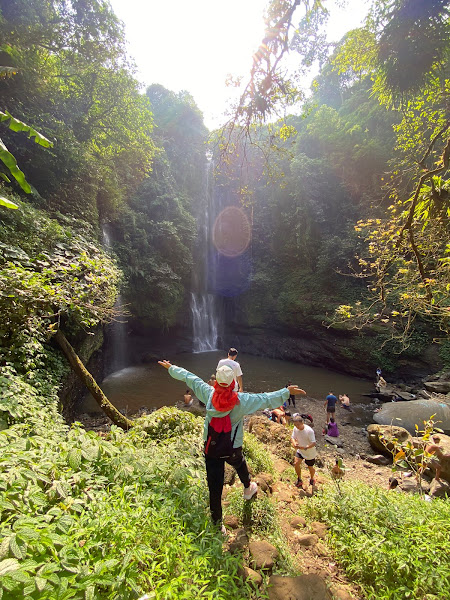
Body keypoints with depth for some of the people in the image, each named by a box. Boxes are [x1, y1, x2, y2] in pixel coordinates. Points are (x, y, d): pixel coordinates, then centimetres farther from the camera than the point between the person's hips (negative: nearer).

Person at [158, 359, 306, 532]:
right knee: (240, 465, 33)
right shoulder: (242, 400, -20)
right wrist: (287, 392, 0)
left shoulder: (208, 394, -15)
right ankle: (248, 489, 60)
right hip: (233, 450, 0)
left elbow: (189, 377, -2)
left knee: (214, 488, 10)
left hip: (211, 448, 0)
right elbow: (267, 399, -12)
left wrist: (171, 368, 11)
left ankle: (217, 524, 26)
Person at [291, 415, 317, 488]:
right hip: (300, 451, 4)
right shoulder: (295, 429, -14)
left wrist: (305, 447, -41)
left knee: (310, 468, 13)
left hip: (310, 452, -4)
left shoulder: (309, 430, -30)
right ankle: (299, 480, 13)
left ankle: (312, 479, 46)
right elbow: (292, 438, -3)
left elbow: (313, 443, -28)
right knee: (296, 463, -12)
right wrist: (294, 443, -25)